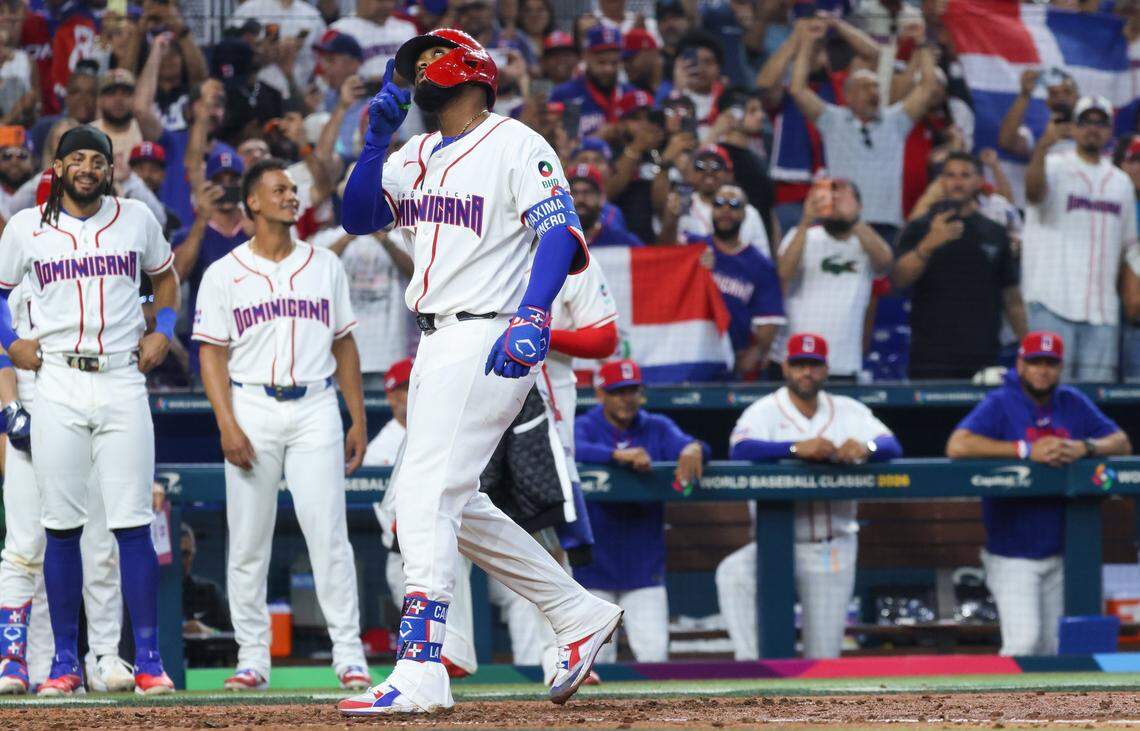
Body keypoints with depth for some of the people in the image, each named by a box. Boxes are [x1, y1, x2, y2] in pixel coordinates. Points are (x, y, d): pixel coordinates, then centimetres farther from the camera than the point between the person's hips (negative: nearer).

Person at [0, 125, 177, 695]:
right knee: (62, 525, 0)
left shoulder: (136, 219, 8)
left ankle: (148, 658, -3)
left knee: (132, 524, -5)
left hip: (123, 382, 0)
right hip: (57, 385, 0)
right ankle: (65, 661, 5)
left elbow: (165, 273, 24)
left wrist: (163, 331, 10)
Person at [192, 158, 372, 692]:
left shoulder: (325, 266, 13)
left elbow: (344, 346, 15)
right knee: (248, 540, 0)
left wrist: (358, 421, 9)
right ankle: (253, 657, 7)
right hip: (252, 409, -1)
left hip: (315, 407, 1)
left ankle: (349, 654, -5)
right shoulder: (224, 275, 5)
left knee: (328, 531, -7)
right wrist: (227, 426, -12)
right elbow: (212, 353, 0)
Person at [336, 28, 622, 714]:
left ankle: (419, 674, -21)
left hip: (489, 340, -9)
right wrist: (377, 137, -3)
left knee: (427, 495, -17)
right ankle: (580, 615, 24)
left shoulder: (515, 145, -7)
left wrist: (533, 318, -31)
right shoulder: (415, 157, 18)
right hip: (437, 343, 9)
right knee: (454, 504, 13)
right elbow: (359, 216, 10)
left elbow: (561, 231, -17)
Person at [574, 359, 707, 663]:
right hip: (594, 567, -2)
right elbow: (572, 450, -23)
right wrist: (619, 455, -40)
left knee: (655, 653, -6)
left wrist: (693, 448, -37)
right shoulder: (584, 427, -1)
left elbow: (681, 442, -12)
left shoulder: (657, 428, 8)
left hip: (645, 568, 2)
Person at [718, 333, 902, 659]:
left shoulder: (848, 411, 7)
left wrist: (865, 448, -31)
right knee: (733, 573, -34)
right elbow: (739, 449, -23)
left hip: (834, 549, 2)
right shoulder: (765, 412, -3)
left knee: (824, 657, 2)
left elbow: (892, 446, -7)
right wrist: (797, 448, -38)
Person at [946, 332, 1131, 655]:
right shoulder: (1000, 404, -8)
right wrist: (1027, 450, -27)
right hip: (1012, 554, -5)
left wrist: (1085, 447, -16)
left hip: (1058, 552, 5)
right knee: (1025, 641, -17)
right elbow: (957, 446, -23)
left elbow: (1122, 443, 6)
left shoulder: (1072, 404, 8)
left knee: (1052, 647, 9)